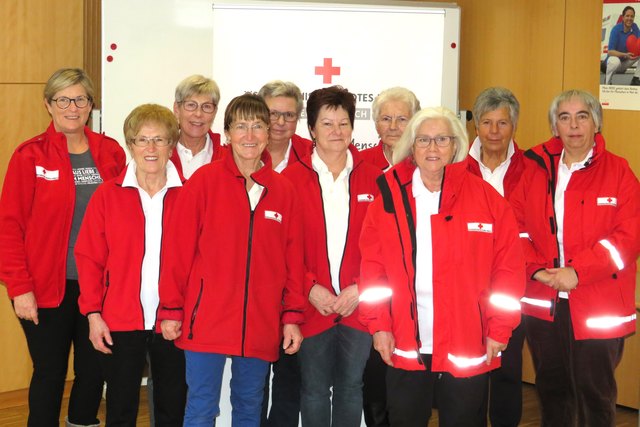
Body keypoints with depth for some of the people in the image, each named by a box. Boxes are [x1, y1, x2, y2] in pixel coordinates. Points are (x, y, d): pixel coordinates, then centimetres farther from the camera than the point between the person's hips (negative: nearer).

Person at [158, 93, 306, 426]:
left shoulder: (283, 191, 5)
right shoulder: (204, 181, -5)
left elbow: (293, 260, 8)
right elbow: (178, 249, -5)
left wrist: (293, 316, 5)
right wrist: (171, 310, -5)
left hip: (261, 323, 3)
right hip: (207, 319, -3)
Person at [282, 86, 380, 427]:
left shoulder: (372, 179, 3)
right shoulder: (292, 178, -2)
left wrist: (361, 288, -8)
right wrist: (309, 288, -11)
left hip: (359, 305, 1)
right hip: (311, 306, -1)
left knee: (351, 387, 13)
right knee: (314, 390, 10)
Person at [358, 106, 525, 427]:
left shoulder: (486, 198, -2)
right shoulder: (389, 197, 1)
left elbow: (509, 268, -2)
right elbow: (373, 268, 1)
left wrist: (499, 330, -5)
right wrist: (379, 325, -4)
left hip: (468, 349, -1)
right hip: (404, 347, 1)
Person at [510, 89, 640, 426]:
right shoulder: (536, 168, 7)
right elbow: (518, 224, 5)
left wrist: (576, 272, -18)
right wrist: (535, 268, -11)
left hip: (598, 308, -3)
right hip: (542, 302, 3)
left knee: (595, 394, 4)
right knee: (551, 388, 16)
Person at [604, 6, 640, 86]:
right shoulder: (616, 29, -20)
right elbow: (610, 52, -26)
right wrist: (625, 55, -40)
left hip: (626, 61, 6)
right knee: (615, 61, -40)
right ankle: (607, 82, -12)